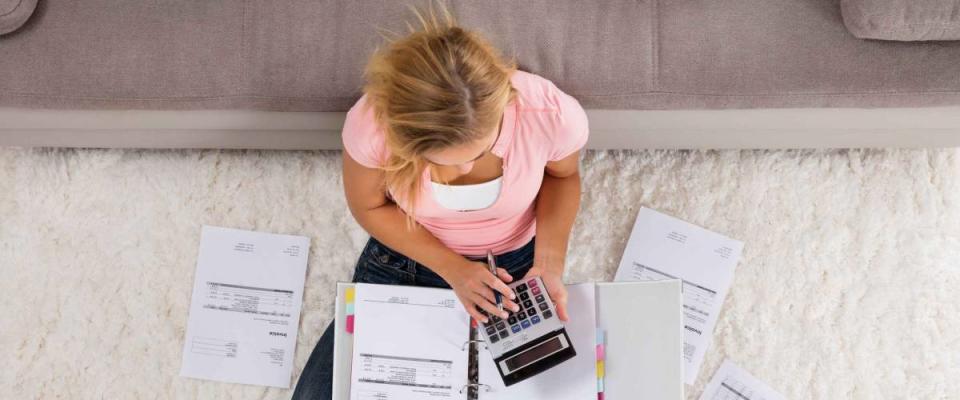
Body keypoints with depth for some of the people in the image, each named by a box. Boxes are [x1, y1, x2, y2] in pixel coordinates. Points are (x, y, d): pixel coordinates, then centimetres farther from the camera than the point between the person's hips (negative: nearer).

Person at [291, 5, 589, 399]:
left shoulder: (553, 114, -33)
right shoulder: (371, 124, -34)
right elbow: (369, 206, -11)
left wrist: (548, 265, -21)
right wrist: (452, 269, -21)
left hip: (514, 264, 1)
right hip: (403, 261, 0)